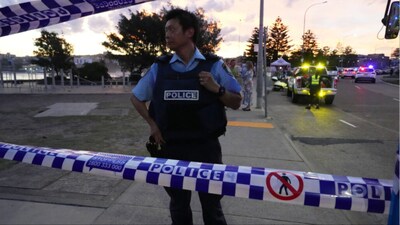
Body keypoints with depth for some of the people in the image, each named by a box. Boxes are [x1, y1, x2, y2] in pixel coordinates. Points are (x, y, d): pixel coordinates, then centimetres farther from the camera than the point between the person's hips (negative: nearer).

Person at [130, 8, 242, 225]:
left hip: (206, 148, -2)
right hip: (171, 149, 2)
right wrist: (152, 124, 1)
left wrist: (217, 89, -18)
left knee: (212, 207, 13)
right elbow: (136, 97, 13)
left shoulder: (213, 65, -4)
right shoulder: (159, 67, 2)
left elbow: (236, 103, 0)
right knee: (178, 207, 19)